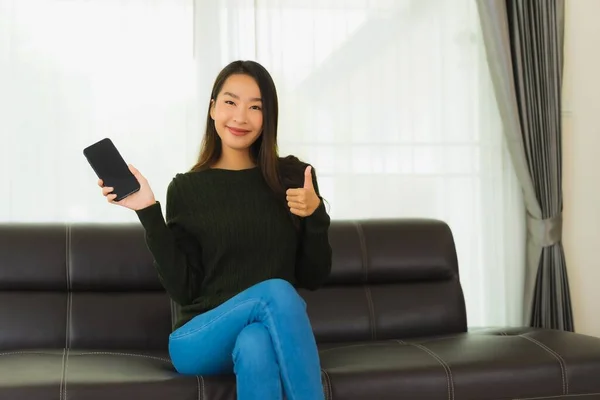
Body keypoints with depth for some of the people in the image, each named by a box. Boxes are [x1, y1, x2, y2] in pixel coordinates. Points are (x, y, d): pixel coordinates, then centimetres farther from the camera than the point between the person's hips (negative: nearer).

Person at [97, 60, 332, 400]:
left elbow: (314, 279, 6)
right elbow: (183, 289, -4)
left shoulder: (294, 177, 5)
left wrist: (315, 215, -11)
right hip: (201, 340, -1)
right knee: (275, 291, -31)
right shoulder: (186, 188, 3)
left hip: (271, 330, 1)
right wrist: (149, 214, -11)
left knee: (255, 346, -35)